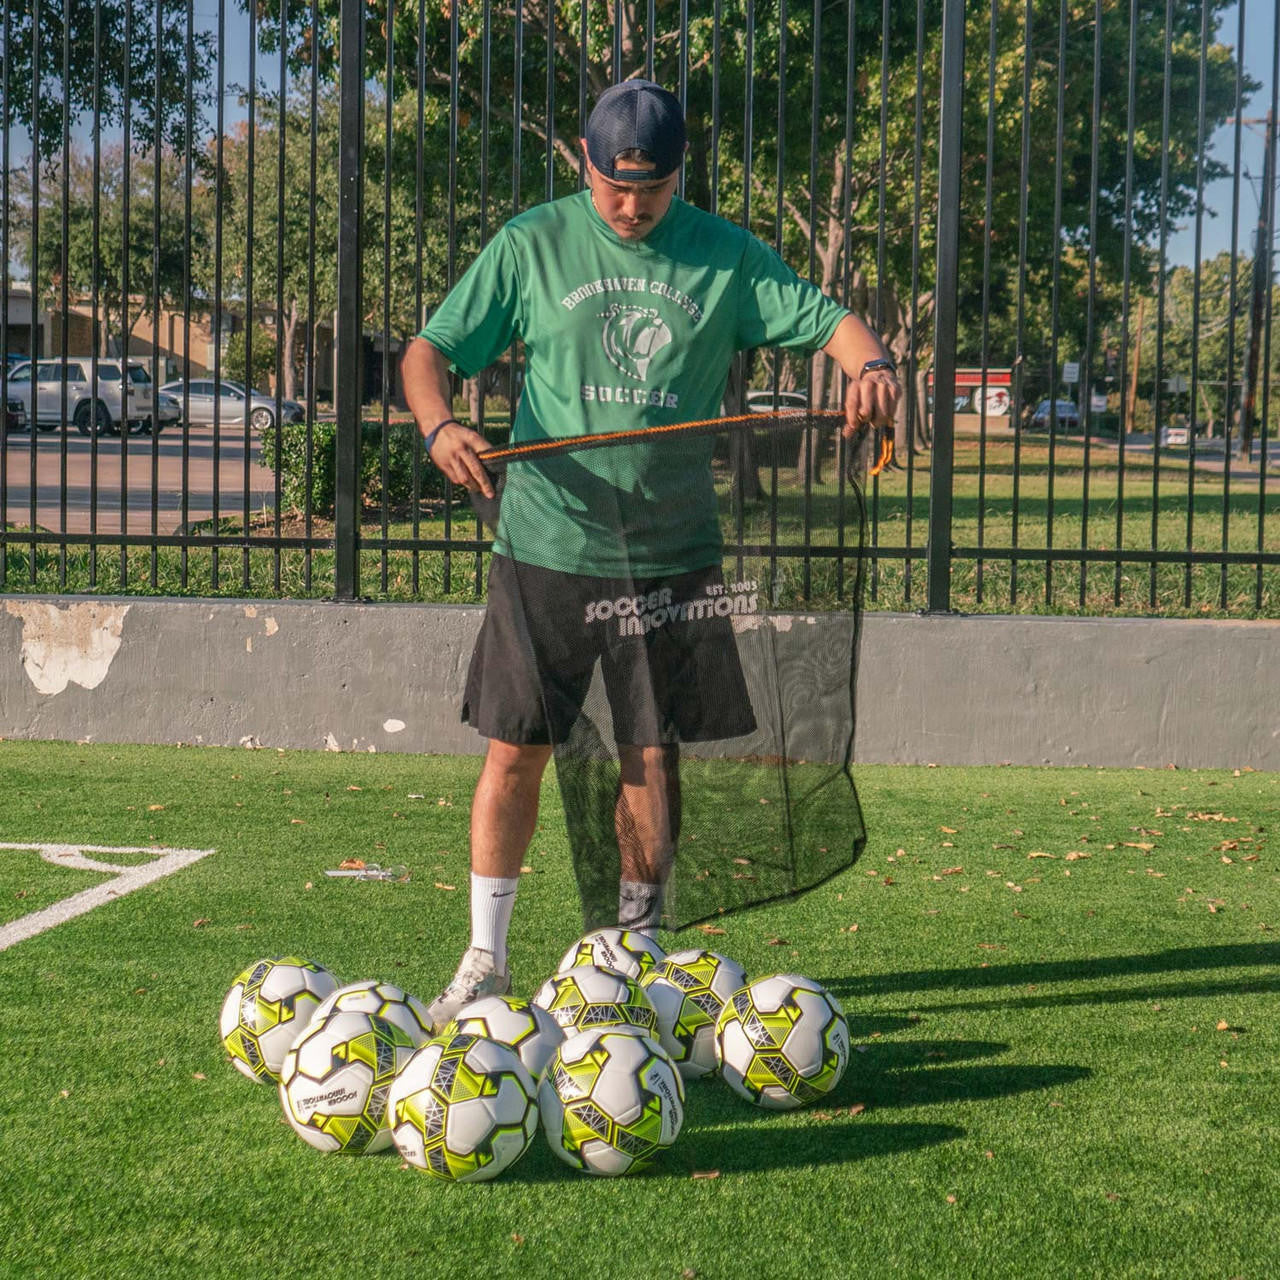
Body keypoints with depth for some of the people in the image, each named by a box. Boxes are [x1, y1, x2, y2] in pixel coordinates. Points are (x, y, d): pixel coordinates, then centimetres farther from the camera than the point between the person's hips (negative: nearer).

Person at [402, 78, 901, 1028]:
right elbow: (431, 350, 0)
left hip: (673, 550, 1)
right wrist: (440, 426, -21)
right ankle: (485, 961, 12)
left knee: (653, 757, 7)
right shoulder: (532, 245, 1)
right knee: (515, 749, 0)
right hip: (546, 546, -1)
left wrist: (869, 361, -22)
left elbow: (824, 317, 2)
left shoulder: (724, 256, 3)